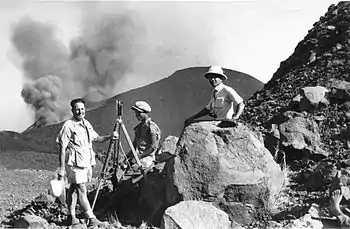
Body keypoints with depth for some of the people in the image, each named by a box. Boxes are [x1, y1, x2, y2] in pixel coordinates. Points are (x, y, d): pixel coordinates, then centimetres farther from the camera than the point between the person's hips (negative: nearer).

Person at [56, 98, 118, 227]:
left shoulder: (86, 124, 11)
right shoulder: (68, 126, -12)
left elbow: (96, 138, 20)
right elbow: (62, 148, -12)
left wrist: (110, 137, 1)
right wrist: (62, 168, -15)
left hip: (86, 163, 7)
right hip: (75, 163, -7)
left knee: (74, 188, 14)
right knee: (82, 190, -6)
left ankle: (71, 216, 21)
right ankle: (92, 218, -5)